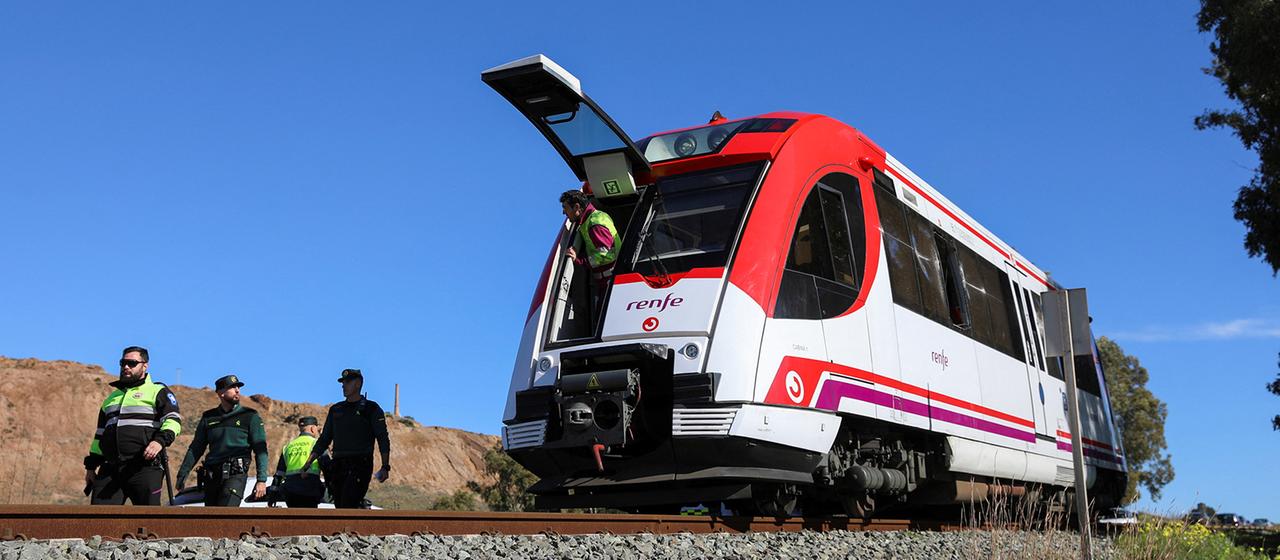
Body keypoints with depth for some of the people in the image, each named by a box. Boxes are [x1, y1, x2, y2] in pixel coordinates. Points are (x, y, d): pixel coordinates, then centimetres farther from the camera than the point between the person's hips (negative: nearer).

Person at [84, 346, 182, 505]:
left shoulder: (158, 392, 7)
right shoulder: (112, 397, 27)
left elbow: (173, 420, -6)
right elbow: (100, 434, 30)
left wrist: (161, 440, -25)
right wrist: (91, 465, 24)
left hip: (144, 469, -6)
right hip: (109, 470, 6)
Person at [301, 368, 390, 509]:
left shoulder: (371, 409, 2)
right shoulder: (336, 410, 17)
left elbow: (383, 440, -2)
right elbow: (324, 439, 21)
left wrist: (385, 467, -14)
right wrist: (308, 464, 13)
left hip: (360, 465, -6)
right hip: (338, 466, 6)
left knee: (347, 508, -19)